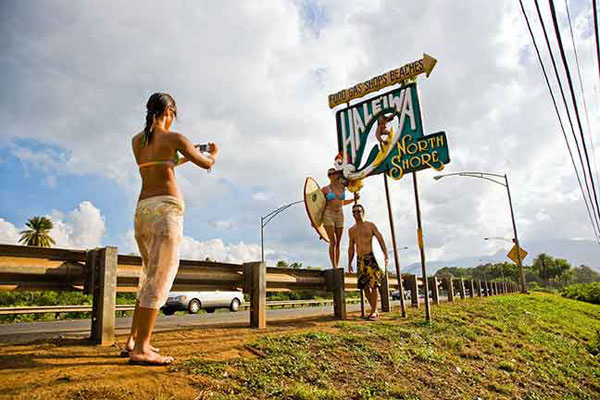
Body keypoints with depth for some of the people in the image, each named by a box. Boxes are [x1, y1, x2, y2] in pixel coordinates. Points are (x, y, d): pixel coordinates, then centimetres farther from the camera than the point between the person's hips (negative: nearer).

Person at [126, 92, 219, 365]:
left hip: (142, 210, 7)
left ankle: (133, 341, 17)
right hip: (166, 209, -7)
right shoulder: (174, 138, -3)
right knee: (159, 280, -6)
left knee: (151, 276, 16)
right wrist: (214, 153, 27)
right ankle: (141, 349, -7)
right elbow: (206, 164, 4)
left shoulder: (136, 140, 16)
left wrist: (185, 158, 38)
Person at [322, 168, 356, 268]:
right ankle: (334, 267, -15)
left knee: (338, 243, 2)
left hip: (340, 216, 4)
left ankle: (337, 267, 7)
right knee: (333, 242, -14)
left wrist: (354, 199, 15)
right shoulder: (325, 189, -1)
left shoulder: (342, 188, 10)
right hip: (328, 215, -4)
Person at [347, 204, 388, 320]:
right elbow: (351, 247, 19)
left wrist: (386, 256, -10)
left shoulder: (370, 225, 4)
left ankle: (374, 311, -6)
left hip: (370, 257, -4)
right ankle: (374, 310, 15)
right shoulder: (351, 230, 15)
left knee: (373, 285, -11)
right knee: (365, 286, 4)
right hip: (359, 259, 5)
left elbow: (381, 240, -1)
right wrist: (349, 263, 13)